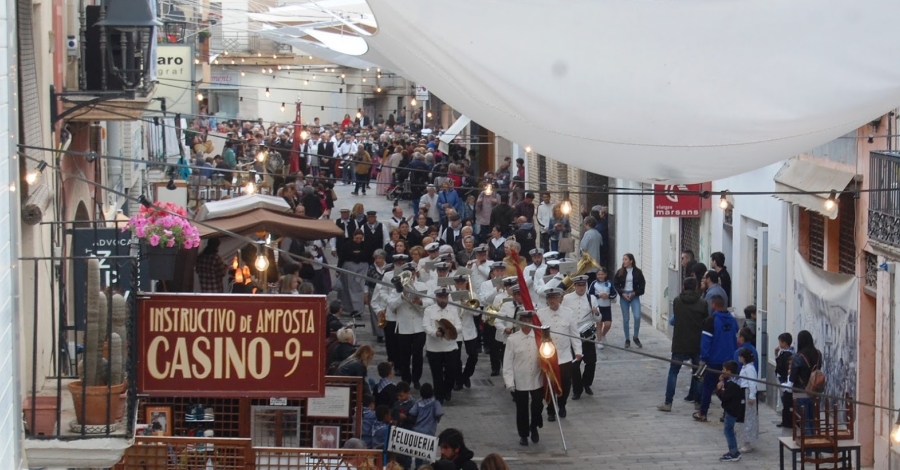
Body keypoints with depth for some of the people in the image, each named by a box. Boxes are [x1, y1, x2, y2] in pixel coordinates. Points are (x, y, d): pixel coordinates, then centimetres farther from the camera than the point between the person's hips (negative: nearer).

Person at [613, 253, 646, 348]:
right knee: (625, 319, 4)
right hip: (623, 297, 1)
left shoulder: (637, 272, -2)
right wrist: (622, 293, -10)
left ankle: (636, 337, 5)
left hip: (634, 296, -1)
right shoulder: (620, 272, 2)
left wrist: (635, 293, -10)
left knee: (637, 317, -14)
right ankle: (627, 340, 14)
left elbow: (642, 284, 2)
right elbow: (616, 284, 4)